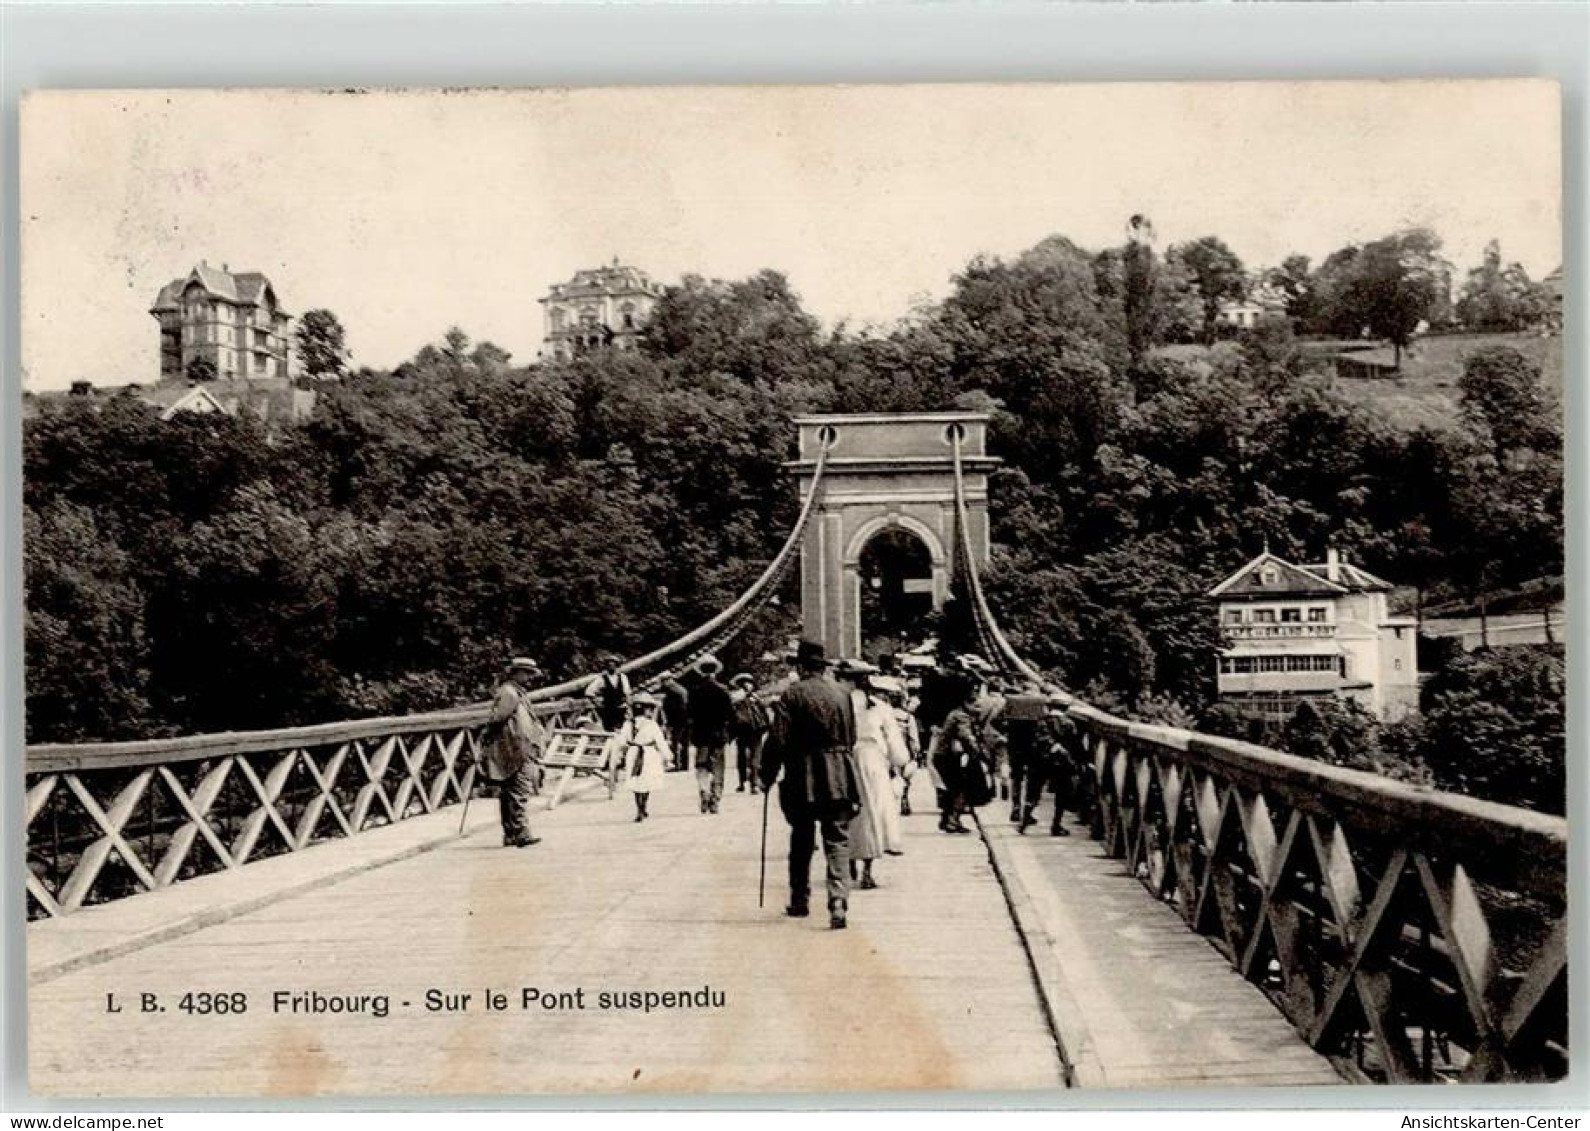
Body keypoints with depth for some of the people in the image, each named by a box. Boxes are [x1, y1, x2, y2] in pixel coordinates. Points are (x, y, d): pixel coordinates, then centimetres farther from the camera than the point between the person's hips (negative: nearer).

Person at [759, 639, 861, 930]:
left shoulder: (792, 694, -8)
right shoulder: (842, 693, 5)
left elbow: (777, 740, -10)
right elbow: (852, 738, 12)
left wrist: (767, 776, 0)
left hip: (803, 780, -2)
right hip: (840, 780, 2)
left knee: (801, 843, 15)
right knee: (838, 843, 2)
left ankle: (800, 902, 25)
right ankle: (838, 902, -14)